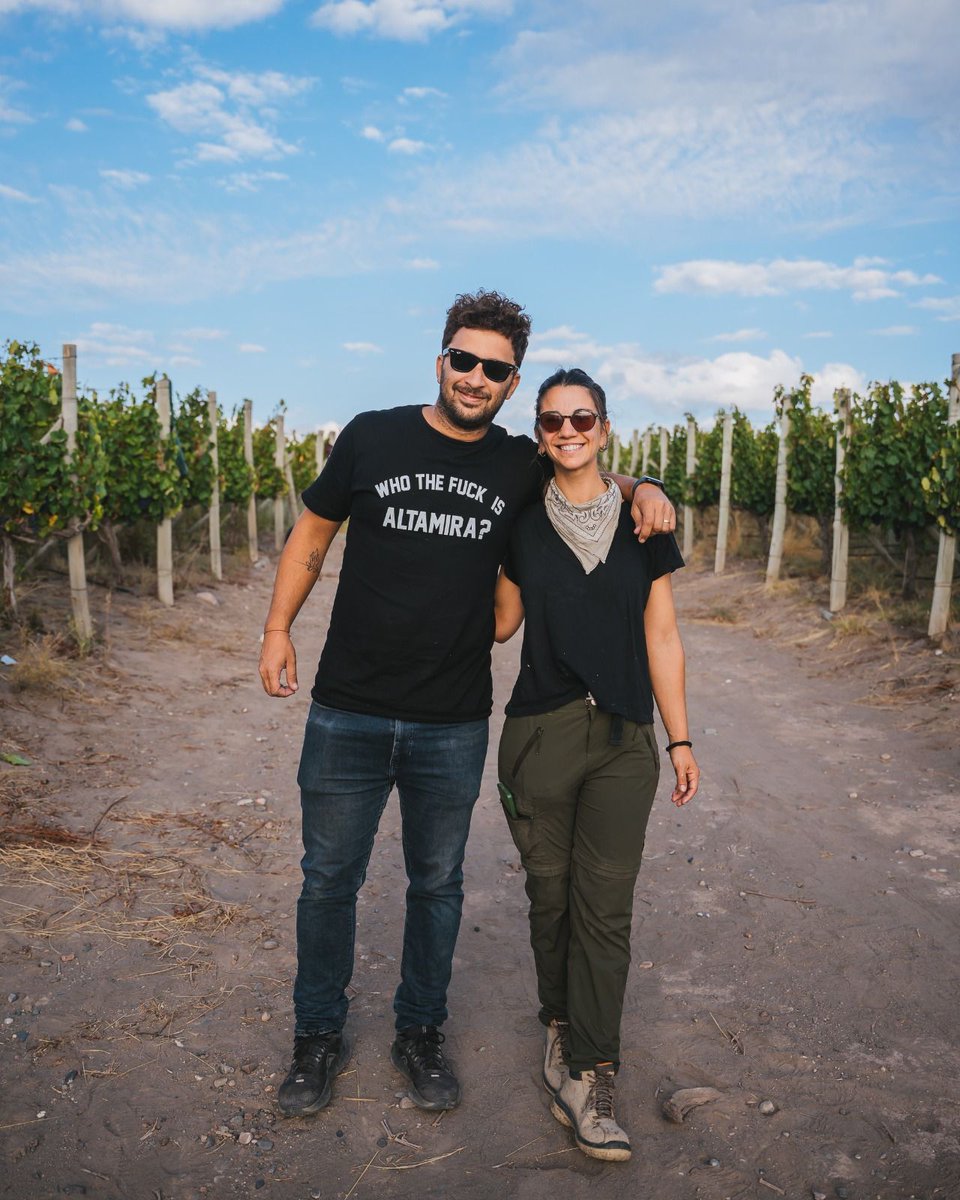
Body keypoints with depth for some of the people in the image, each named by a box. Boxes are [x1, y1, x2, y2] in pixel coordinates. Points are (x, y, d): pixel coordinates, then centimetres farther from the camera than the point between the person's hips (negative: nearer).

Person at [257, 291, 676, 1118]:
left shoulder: (519, 466, 3)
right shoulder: (372, 437, -1)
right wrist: (278, 627, 2)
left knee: (437, 885, 14)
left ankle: (420, 1034, 35)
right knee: (329, 880, 10)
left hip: (453, 724, 1)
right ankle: (319, 1036, 31)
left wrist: (642, 489, 1)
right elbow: (313, 533, 8)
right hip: (348, 713, -1)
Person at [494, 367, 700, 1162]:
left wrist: (680, 740, 3)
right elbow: (501, 623, 10)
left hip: (623, 738, 0)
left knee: (605, 906, 0)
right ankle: (563, 1023, 31)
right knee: (551, 892, 9)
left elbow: (661, 637, 4)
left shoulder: (642, 522, 3)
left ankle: (586, 1076, 7)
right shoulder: (521, 524, 3)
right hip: (540, 732, 1)